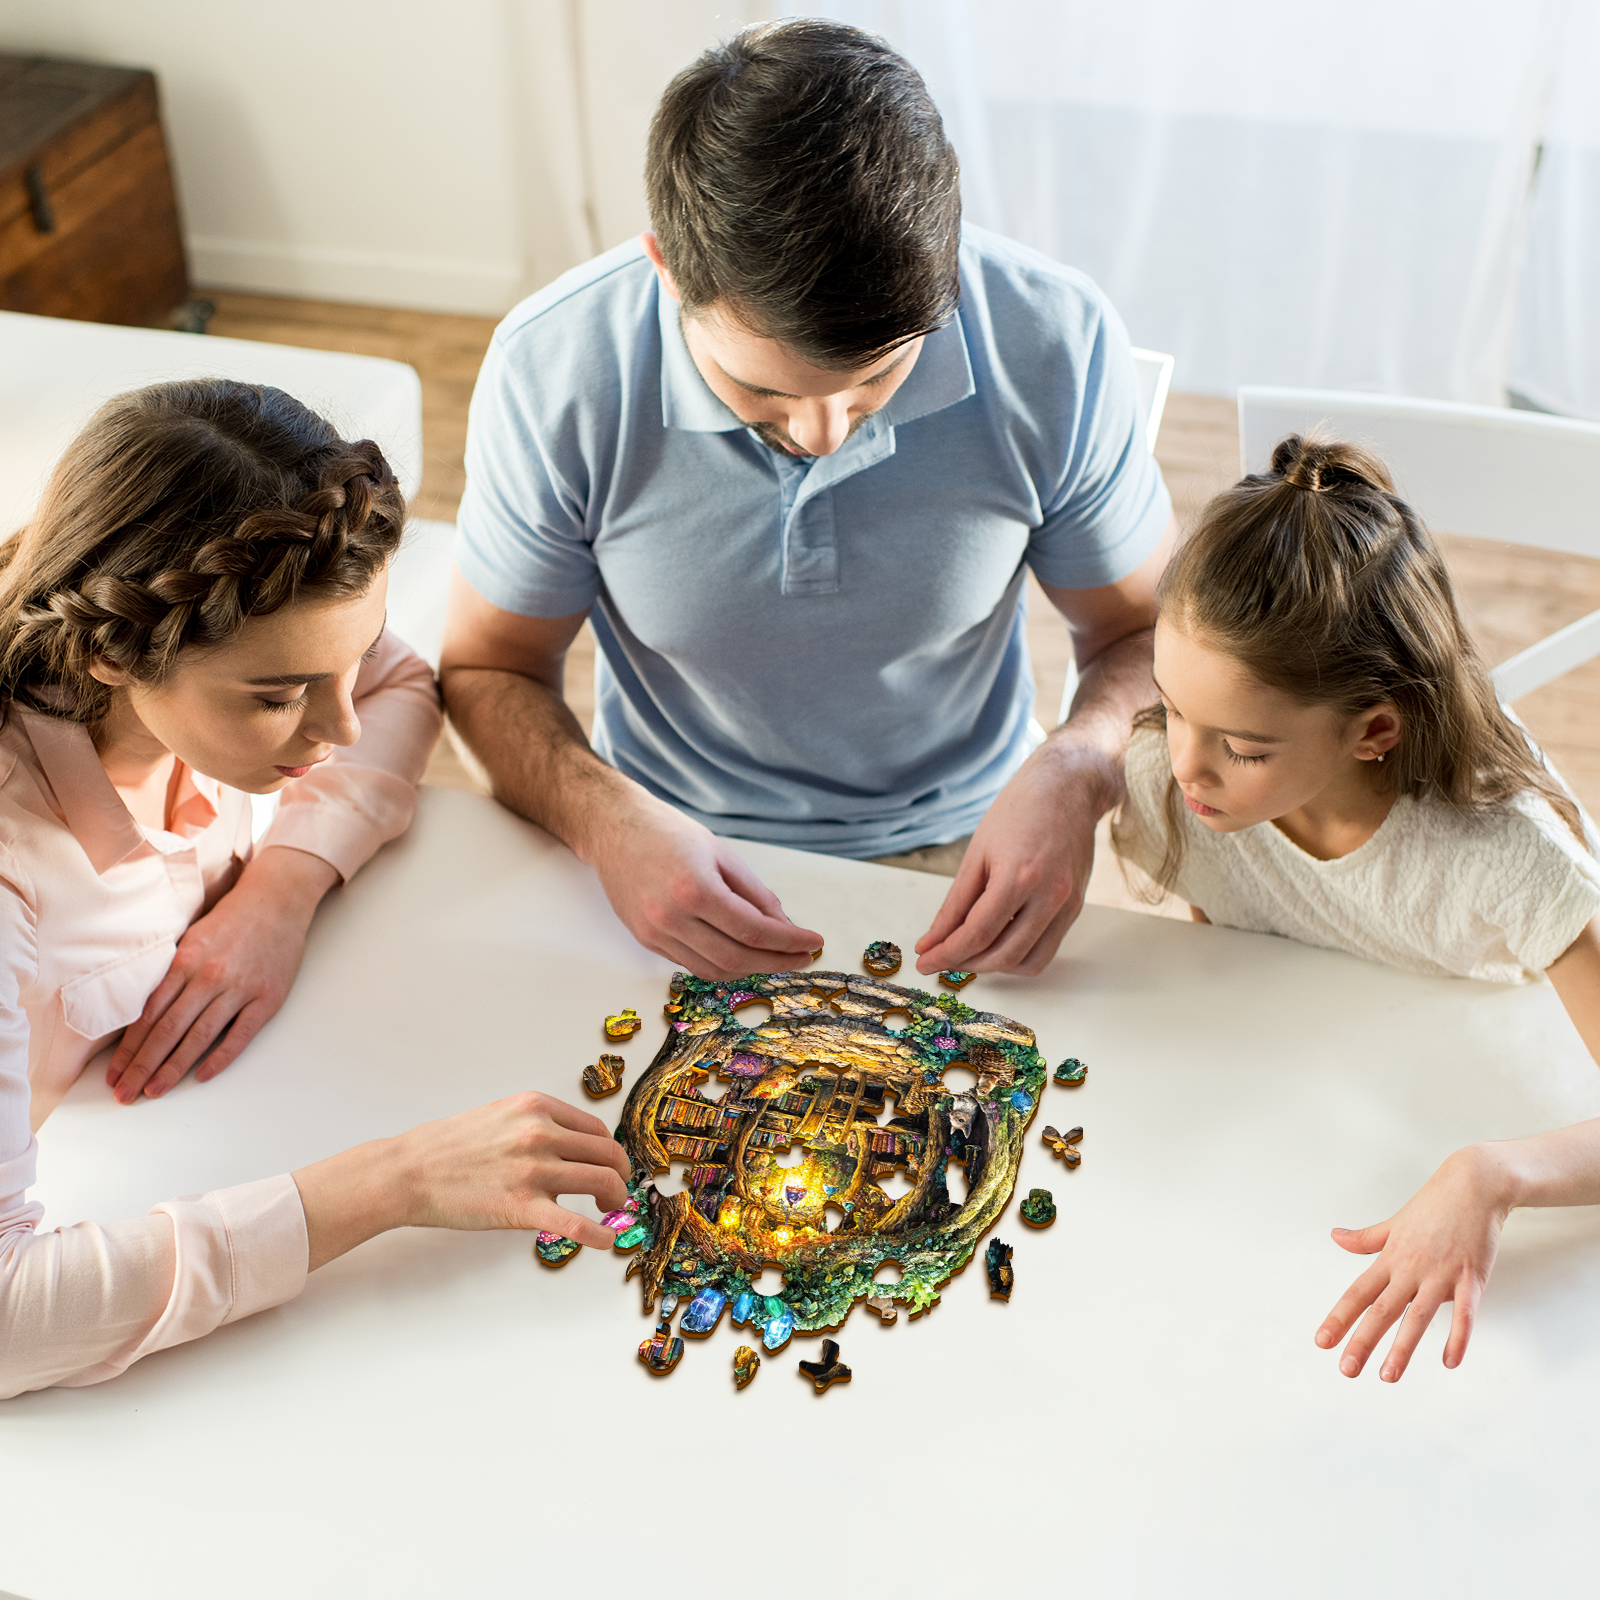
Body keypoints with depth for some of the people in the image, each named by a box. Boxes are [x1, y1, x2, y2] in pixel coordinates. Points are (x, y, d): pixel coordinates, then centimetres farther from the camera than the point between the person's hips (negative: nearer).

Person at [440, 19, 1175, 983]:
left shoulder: (1056, 345, -18)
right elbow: (489, 670, -4)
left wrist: (1075, 774, -25)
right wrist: (606, 819, -25)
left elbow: (1149, 633, -2)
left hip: (954, 856, 1)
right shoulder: (553, 372, -19)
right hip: (675, 861, 0)